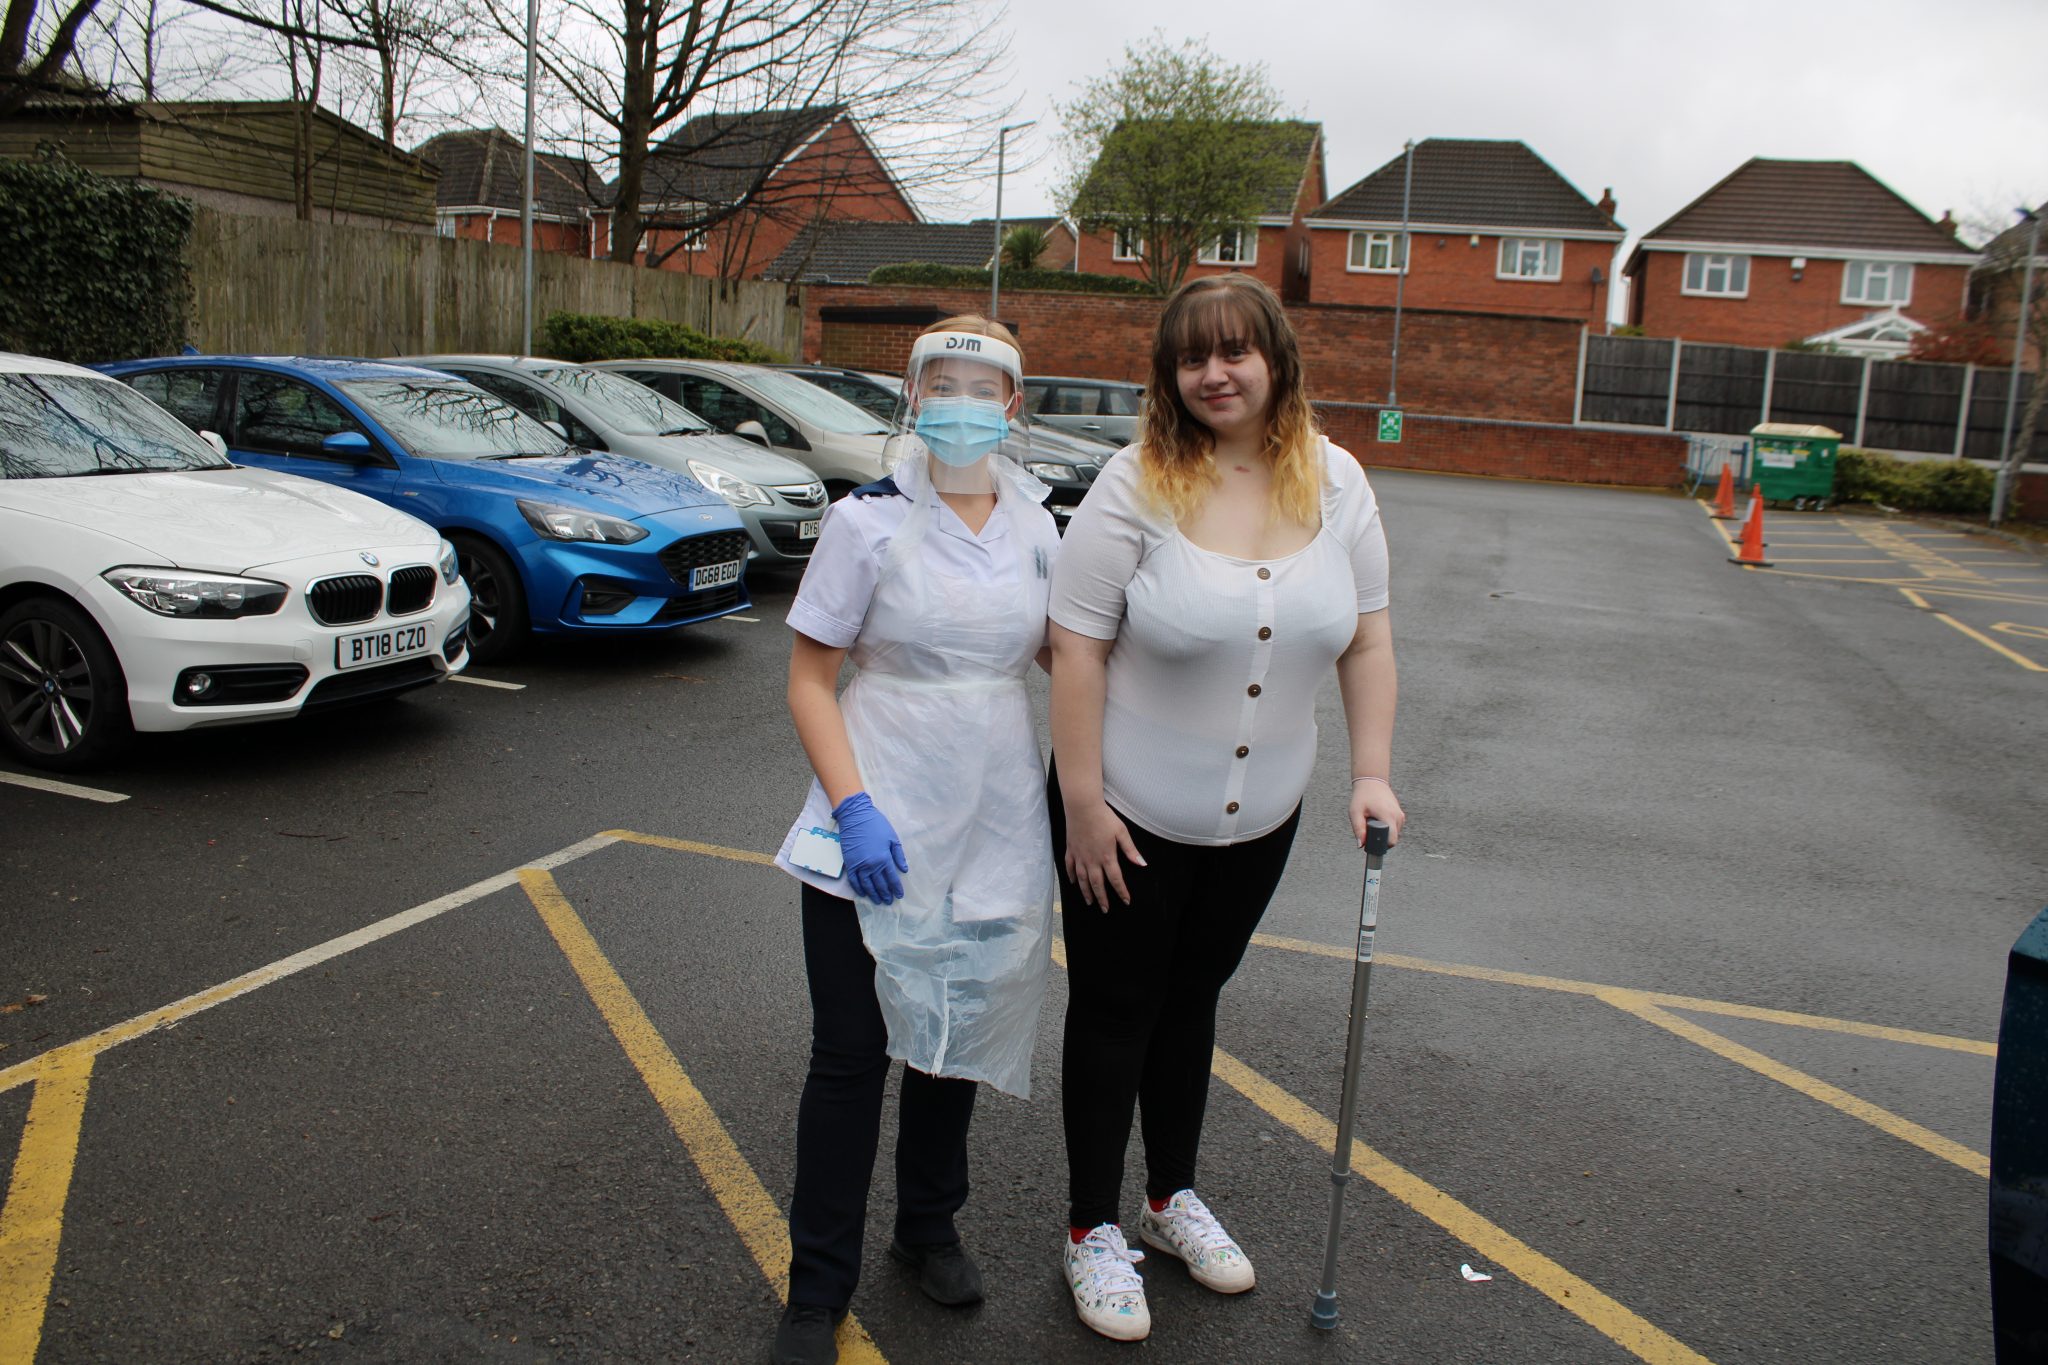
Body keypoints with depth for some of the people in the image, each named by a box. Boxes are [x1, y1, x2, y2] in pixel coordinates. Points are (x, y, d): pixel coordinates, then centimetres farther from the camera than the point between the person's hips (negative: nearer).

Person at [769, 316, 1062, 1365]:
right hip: (876, 830, -4)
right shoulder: (870, 520, -10)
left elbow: (1060, 647, 16)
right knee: (851, 1056, 3)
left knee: (957, 1034, 18)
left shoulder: (1035, 523, 2)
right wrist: (854, 806, -20)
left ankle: (929, 1228, 41)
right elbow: (809, 679, -9)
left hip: (992, 833, 4)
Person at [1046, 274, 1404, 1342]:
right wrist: (1082, 803, -17)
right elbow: (1077, 648, -16)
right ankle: (1093, 1232, 26)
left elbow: (1366, 636, 4)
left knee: (1193, 999, 20)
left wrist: (1372, 773, -3)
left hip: (1258, 817, 4)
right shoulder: (1137, 483, -15)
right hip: (1129, 813, -4)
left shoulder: (1334, 481, -1)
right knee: (1115, 1012, 8)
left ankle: (1173, 1197, 39)